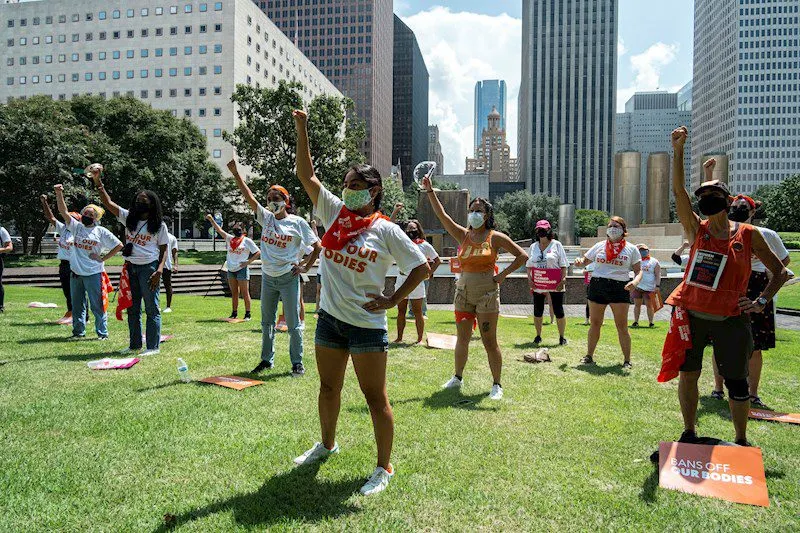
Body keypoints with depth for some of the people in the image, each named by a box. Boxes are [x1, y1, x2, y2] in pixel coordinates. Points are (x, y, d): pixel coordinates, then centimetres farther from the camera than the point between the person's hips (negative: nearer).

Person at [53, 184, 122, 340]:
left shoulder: (101, 231, -2)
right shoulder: (76, 227, 9)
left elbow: (119, 245, -3)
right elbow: (64, 211, -1)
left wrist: (103, 258, -6)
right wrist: (59, 193, -12)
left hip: (93, 273, -5)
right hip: (75, 273, 5)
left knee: (97, 306, -1)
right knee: (77, 305, 13)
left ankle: (102, 333, 6)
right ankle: (78, 332, 24)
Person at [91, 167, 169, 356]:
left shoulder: (159, 225, 0)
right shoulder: (128, 218, 11)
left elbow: (164, 249, -2)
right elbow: (108, 203, 4)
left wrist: (160, 270, -15)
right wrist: (97, 180, -5)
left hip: (149, 267, -5)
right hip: (130, 267, 5)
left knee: (152, 309, -2)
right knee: (132, 308, 11)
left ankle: (153, 347, 2)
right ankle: (135, 345, 21)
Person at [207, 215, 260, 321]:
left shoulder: (247, 240, -3)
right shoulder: (229, 239, 12)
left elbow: (258, 252, -4)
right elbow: (219, 230, 4)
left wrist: (248, 262, -12)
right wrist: (211, 220, -6)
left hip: (242, 269, -5)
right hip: (231, 270, 5)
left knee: (244, 292, -4)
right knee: (234, 293, 12)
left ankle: (247, 314, 1)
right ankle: (234, 313, 19)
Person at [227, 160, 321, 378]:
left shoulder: (297, 222, -4)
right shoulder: (265, 218, 7)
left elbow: (317, 246, 0)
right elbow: (249, 196, -2)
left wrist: (305, 267, -4)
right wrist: (235, 173, -9)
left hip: (288, 278, -5)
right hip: (268, 277, 5)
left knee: (293, 323, 0)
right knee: (267, 322, 13)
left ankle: (297, 363, 11)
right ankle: (267, 360, 26)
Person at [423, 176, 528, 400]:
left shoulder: (495, 237, -4)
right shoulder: (463, 235, 6)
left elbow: (522, 256, -3)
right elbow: (441, 215, 0)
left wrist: (502, 275, -7)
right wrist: (430, 191, -5)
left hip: (487, 294, -4)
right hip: (463, 293, 4)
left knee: (490, 342, 0)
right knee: (462, 339, 14)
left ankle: (497, 384, 13)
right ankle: (457, 377, 30)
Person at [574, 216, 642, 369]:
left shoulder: (631, 249, 5)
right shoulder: (600, 246, 11)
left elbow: (638, 271, 4)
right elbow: (585, 260, 16)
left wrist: (635, 282, -18)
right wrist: (579, 262, -8)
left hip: (620, 288, -2)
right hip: (597, 286, 2)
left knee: (622, 326, -1)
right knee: (594, 324, 9)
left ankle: (627, 360, 11)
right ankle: (589, 356, 21)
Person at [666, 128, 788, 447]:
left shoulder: (749, 235, 1)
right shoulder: (696, 230, 3)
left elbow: (780, 272, 9)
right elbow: (678, 189, -8)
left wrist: (762, 301, -5)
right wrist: (678, 149, -15)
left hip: (730, 319, -1)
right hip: (692, 314, 2)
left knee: (736, 382, 6)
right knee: (687, 374, 8)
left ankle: (741, 441, 25)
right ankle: (689, 433, 24)